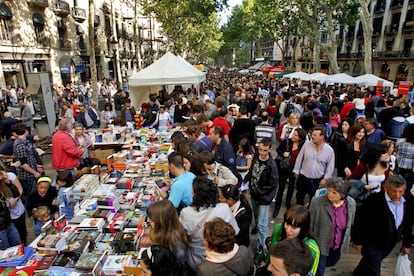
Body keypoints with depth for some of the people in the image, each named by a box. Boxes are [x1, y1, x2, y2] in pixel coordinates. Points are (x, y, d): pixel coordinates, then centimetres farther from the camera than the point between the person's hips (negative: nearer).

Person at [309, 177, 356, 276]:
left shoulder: (351, 203, -14)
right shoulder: (317, 202, -26)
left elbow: (350, 224, 3)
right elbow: (309, 224, -14)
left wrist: (348, 240, 14)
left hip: (338, 245, 4)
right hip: (320, 244, -4)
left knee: (331, 263, 28)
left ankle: (317, 266, 58)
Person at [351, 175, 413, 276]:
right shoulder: (374, 200, -26)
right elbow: (359, 220, -19)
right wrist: (357, 241, -13)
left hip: (390, 244, 6)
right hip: (371, 243, -6)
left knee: (369, 261, 27)